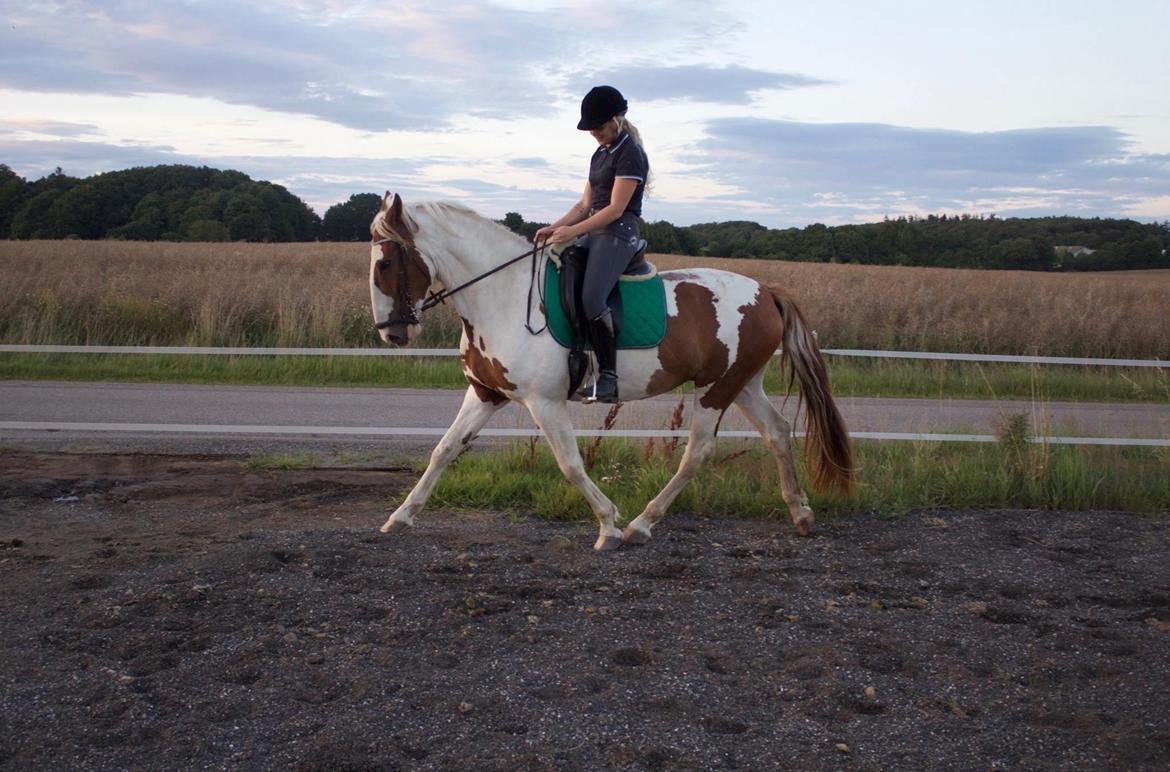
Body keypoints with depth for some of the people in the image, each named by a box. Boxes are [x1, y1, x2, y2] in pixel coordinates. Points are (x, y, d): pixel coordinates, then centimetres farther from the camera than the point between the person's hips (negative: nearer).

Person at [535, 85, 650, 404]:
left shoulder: (630, 154, -8)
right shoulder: (600, 155, 20)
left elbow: (615, 209, -15)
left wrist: (572, 231, -19)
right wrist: (555, 227, 3)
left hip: (618, 234, -10)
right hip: (593, 232, 10)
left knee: (592, 299, -29)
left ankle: (608, 374, -21)